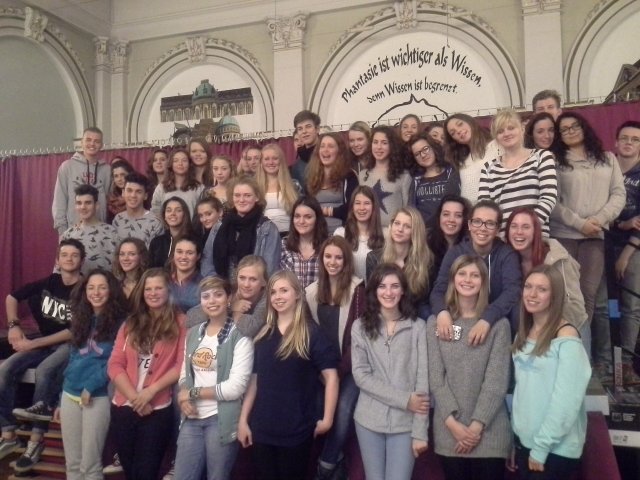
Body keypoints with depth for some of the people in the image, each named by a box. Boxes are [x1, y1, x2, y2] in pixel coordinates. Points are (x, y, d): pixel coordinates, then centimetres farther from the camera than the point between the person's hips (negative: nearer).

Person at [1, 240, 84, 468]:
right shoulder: (48, 282, 1)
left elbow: (75, 331, -18)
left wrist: (33, 343, -19)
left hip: (70, 345, -5)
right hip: (43, 343, 5)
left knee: (44, 370, -33)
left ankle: (36, 440, -21)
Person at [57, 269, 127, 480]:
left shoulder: (119, 323, -4)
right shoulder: (81, 320, 13)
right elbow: (72, 359, 16)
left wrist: (90, 387, -15)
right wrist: (61, 399, 15)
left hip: (98, 397, -5)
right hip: (70, 395, 6)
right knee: (72, 463, 12)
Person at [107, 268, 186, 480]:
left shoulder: (180, 323, -3)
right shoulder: (131, 323, 10)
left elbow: (181, 365, -9)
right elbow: (115, 364, 2)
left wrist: (151, 390, -16)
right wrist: (134, 397, -11)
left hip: (158, 410, -5)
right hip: (123, 407, 5)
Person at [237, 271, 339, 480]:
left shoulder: (311, 333, -7)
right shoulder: (263, 335, 6)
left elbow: (331, 376, -9)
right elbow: (254, 380, 7)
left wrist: (327, 419, -12)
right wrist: (243, 420, 4)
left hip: (297, 429, -4)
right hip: (262, 428, 4)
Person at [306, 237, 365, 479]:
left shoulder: (357, 288, -8)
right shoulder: (313, 290, 8)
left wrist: (343, 366, -13)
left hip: (350, 364, -4)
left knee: (342, 411, -15)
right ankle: (335, 458, 24)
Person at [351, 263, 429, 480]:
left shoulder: (418, 327, -2)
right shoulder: (360, 327, 1)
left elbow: (422, 379, -5)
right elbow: (360, 375, -6)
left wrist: (420, 432, -9)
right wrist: (404, 399, -14)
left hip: (405, 422, -1)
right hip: (369, 420, 1)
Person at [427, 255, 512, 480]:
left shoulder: (499, 324, -1)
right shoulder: (436, 322, 3)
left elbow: (497, 380, -6)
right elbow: (435, 377, -1)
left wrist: (477, 424, -12)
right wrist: (452, 421, -11)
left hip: (489, 429, -1)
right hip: (449, 429, 1)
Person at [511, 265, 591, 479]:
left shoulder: (566, 336, -15)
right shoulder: (523, 334, 7)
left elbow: (566, 400, -18)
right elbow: (521, 387, 8)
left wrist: (541, 446, -17)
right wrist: (515, 436, 4)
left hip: (556, 449, -6)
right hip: (523, 440, 6)